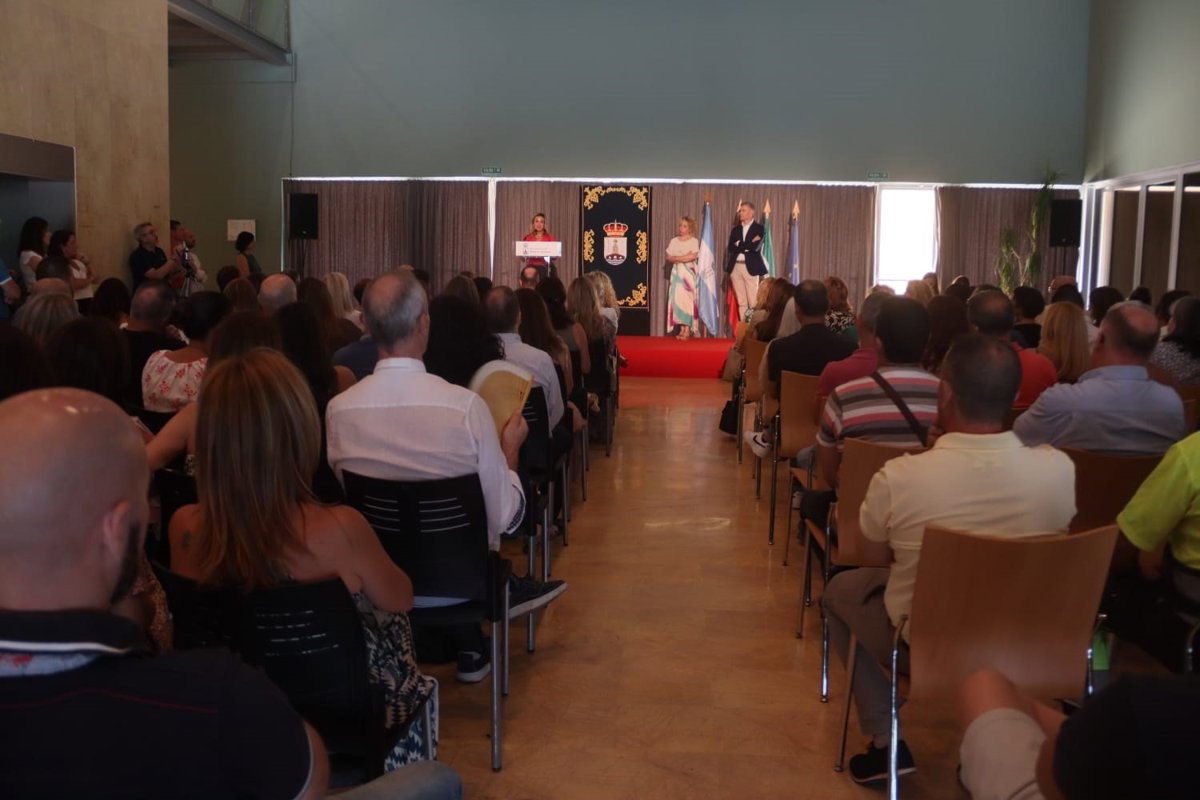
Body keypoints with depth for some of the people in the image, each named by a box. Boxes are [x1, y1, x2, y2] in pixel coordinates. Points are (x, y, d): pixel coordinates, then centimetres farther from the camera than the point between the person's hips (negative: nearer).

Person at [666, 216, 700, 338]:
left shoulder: (694, 241, 0)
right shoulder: (674, 241, 11)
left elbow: (693, 256, -14)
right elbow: (669, 258, 4)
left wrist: (677, 258, -8)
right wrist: (685, 257, -10)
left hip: (688, 273, -4)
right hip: (677, 273, 4)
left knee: (688, 300, -8)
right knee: (677, 300, -2)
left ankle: (687, 330, -7)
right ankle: (681, 329, 0)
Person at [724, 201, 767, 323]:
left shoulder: (759, 229, 1)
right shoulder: (735, 229, 14)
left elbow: (755, 247, -14)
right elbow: (730, 247, 1)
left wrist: (739, 245, -4)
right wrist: (747, 246, -9)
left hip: (751, 267, -4)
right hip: (736, 267, 4)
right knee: (741, 302, 7)